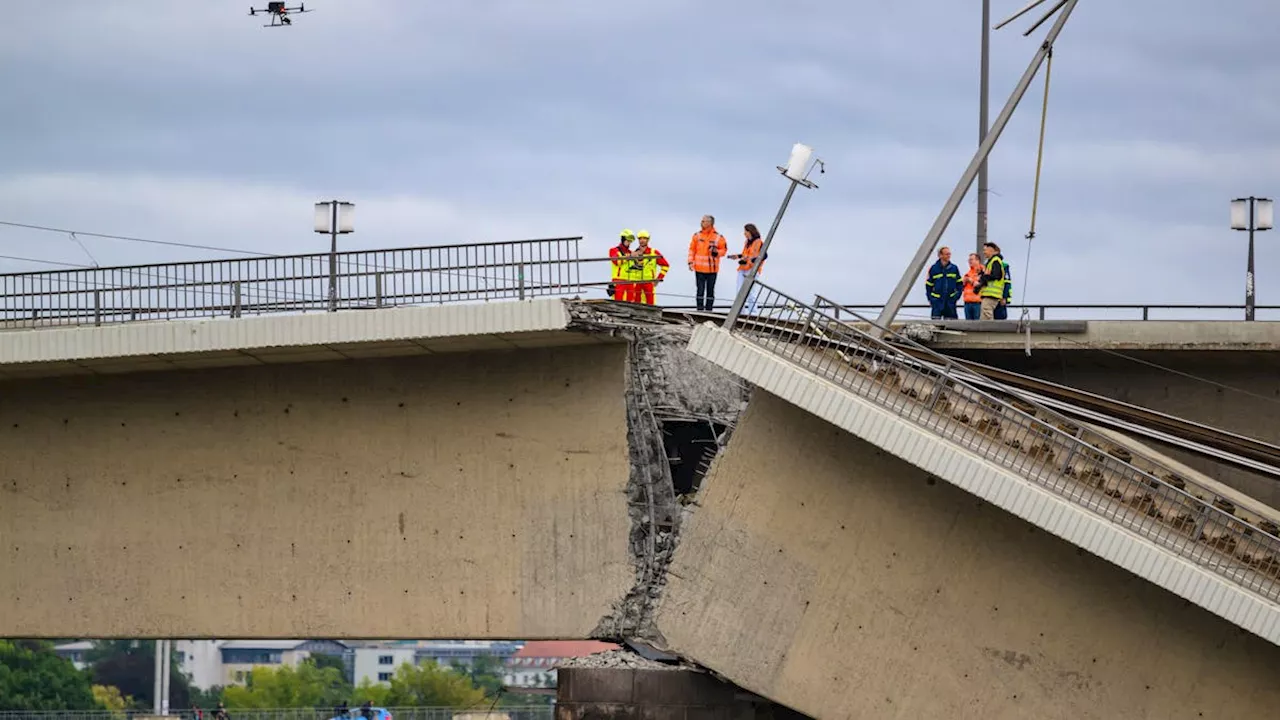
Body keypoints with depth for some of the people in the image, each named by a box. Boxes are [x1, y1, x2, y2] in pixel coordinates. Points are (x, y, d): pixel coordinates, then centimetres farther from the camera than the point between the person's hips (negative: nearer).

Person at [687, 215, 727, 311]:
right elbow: (692, 249, 7)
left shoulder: (718, 237, -1)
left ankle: (708, 309, 10)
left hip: (712, 269, -1)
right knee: (700, 289, -1)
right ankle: (700, 309, 2)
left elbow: (724, 250, 5)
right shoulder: (697, 235, 4)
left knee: (710, 290, 5)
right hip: (699, 268, 1)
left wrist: (716, 252, -16)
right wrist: (691, 262, -2)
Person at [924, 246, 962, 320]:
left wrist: (957, 296, -1)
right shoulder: (933, 268, 0)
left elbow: (959, 284, 11)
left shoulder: (954, 268, 5)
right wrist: (930, 299, -2)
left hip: (950, 302, 2)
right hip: (937, 302, -2)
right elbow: (928, 285, 6)